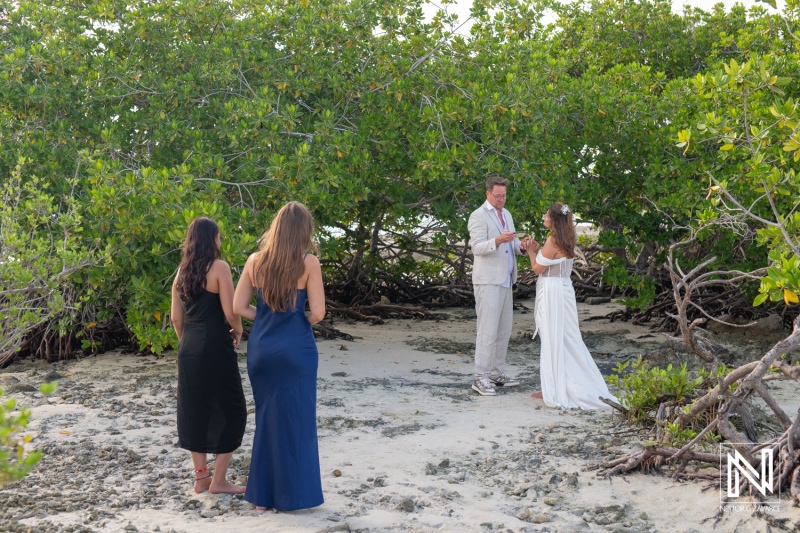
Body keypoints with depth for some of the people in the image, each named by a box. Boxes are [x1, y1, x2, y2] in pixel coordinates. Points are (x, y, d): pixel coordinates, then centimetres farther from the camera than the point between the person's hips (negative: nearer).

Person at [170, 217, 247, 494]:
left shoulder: (182, 271, 8)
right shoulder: (219, 268, -11)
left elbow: (176, 317, 10)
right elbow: (230, 312, -15)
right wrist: (238, 331, 4)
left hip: (188, 349, 7)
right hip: (215, 347, -6)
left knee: (195, 410, 14)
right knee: (229, 411, 5)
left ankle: (201, 477, 21)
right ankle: (219, 479, 6)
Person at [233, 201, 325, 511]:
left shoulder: (255, 261, 3)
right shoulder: (308, 263, -9)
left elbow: (238, 307, 4)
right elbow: (318, 312, -11)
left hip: (261, 348, 4)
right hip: (296, 349, -4)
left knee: (267, 418, 15)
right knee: (296, 420, 7)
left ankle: (263, 494, 22)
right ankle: (293, 494, 14)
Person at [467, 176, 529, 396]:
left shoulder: (506, 215, 16)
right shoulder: (478, 216, -9)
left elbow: (512, 244, 16)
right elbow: (477, 247, -18)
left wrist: (521, 246, -7)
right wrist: (498, 240, -34)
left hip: (505, 281, 8)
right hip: (487, 281, -8)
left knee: (504, 330, 11)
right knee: (488, 330, -11)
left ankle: (497, 373, 19)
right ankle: (481, 377, -8)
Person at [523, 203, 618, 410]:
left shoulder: (553, 241, -16)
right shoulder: (565, 240, 11)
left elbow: (538, 268, -12)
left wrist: (531, 252, 4)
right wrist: (537, 249, 10)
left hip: (552, 292, -9)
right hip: (562, 289, 9)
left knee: (553, 340, -3)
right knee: (564, 340, 12)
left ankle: (555, 390, 2)